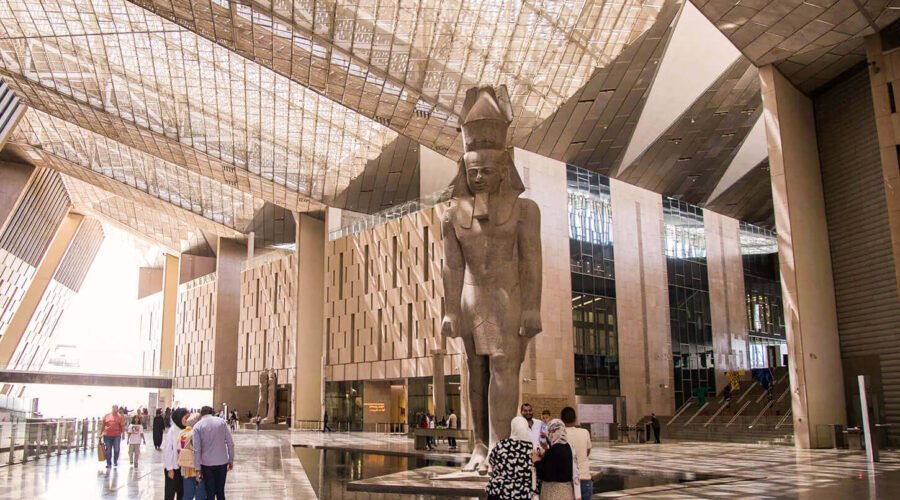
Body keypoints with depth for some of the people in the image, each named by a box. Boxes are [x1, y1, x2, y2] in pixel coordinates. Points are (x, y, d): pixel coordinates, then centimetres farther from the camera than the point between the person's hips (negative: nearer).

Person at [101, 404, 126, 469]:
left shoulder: (120, 417, 2)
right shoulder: (106, 416, 7)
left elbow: (122, 426, 0)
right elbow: (103, 425, 11)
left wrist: (123, 434, -6)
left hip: (117, 435, -1)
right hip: (107, 435, 1)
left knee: (116, 449, 1)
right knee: (108, 450, 5)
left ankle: (115, 462, 19)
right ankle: (108, 463, 15)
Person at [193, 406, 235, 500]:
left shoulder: (198, 426, -3)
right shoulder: (221, 422, 3)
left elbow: (197, 449, -8)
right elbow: (230, 443, 1)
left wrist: (198, 469, -4)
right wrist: (231, 460, 10)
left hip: (207, 463, -2)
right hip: (222, 462, 2)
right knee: (220, 491, 13)